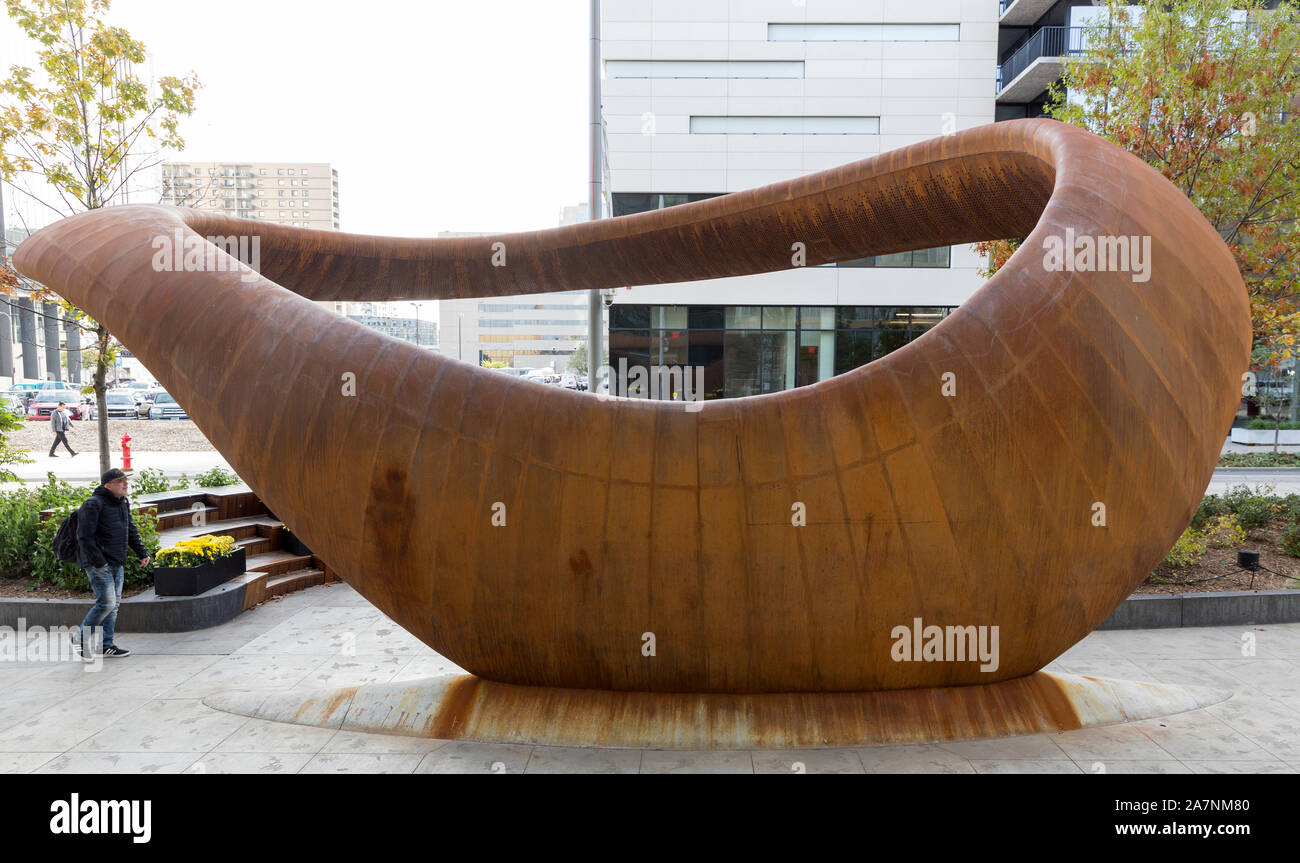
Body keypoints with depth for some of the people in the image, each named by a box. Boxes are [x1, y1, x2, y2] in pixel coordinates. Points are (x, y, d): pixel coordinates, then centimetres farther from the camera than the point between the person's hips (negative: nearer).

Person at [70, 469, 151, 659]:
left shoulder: (123, 504, 13)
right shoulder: (93, 504, -14)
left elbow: (131, 531, 22)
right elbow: (85, 537, -18)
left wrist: (142, 553, 14)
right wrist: (99, 562, -19)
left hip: (116, 564, 9)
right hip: (98, 564, -9)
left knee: (114, 604, 10)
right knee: (107, 602, -11)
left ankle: (106, 644, 18)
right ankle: (81, 636, 10)